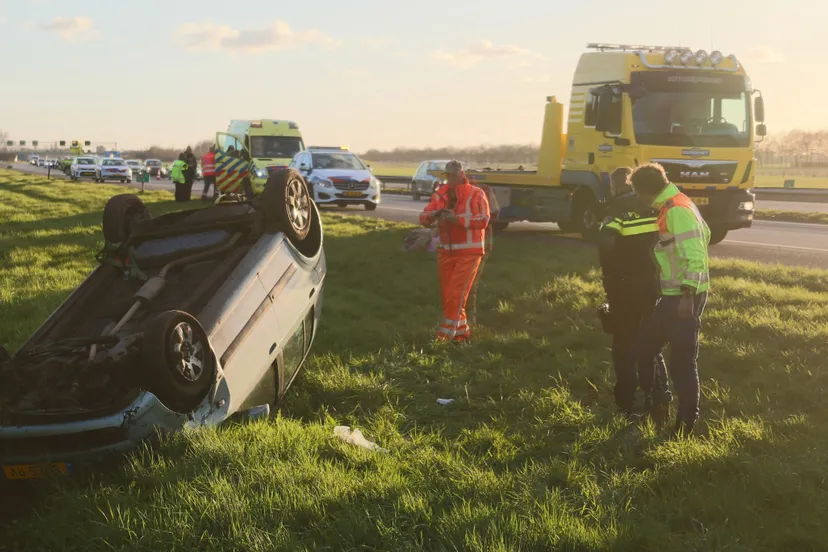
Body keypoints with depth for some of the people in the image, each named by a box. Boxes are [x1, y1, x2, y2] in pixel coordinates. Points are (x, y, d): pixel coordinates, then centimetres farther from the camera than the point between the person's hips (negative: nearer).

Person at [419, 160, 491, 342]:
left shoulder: (475, 194, -9)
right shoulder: (440, 194, 5)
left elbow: (483, 220, -20)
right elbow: (423, 218, 0)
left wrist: (458, 219, -29)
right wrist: (433, 215, -24)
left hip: (468, 252, -5)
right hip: (446, 252, 5)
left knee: (456, 293, -11)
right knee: (446, 295, 7)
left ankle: (446, 333, -5)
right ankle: (461, 330, 21)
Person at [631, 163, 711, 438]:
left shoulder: (677, 211, -20)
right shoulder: (674, 205, 11)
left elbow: (695, 256, -26)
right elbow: (704, 235, 22)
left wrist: (688, 296, -28)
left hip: (684, 295, -10)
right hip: (675, 293, 10)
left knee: (682, 360, -3)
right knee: (647, 346, 16)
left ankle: (687, 420, 5)